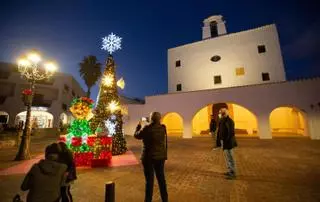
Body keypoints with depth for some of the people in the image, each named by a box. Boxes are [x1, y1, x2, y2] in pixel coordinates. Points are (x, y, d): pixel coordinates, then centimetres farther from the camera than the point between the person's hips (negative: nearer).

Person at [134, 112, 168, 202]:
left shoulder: (147, 128, -18)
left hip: (148, 157, -5)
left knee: (149, 180, 9)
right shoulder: (163, 128, -4)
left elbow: (137, 135, -1)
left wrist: (139, 126, 12)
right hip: (160, 156, 5)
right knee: (161, 178, 20)